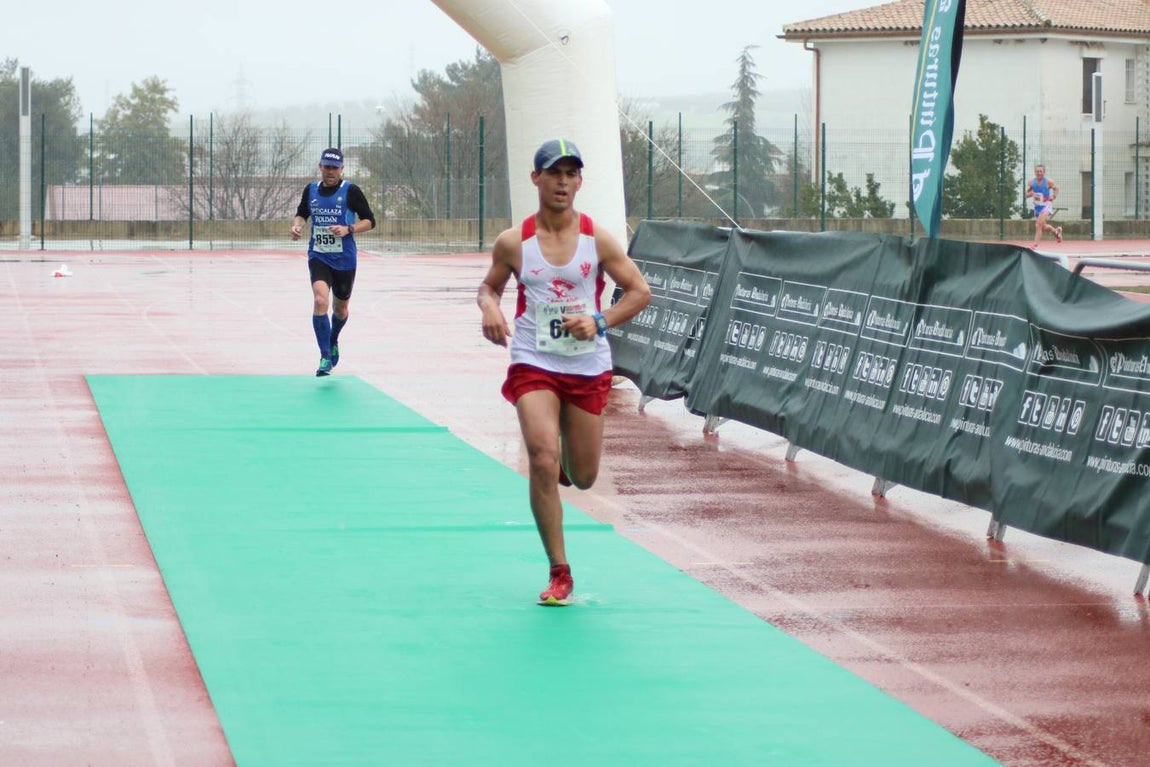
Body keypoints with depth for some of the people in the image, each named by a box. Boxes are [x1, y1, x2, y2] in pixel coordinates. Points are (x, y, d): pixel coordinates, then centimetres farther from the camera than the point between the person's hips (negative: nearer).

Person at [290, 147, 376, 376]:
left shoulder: (351, 191, -6)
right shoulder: (311, 190, 4)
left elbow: (370, 221, -4)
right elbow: (302, 213, 21)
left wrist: (348, 229, -20)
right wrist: (297, 225, -1)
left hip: (344, 260, 0)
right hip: (318, 257, 0)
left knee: (340, 309, 15)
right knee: (320, 301, -22)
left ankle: (333, 342, 48)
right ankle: (325, 357, -20)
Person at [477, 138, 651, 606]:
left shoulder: (598, 240, -3)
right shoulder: (513, 243, -3)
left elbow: (640, 291, 2)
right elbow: (489, 287, 12)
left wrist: (600, 321, -14)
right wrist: (489, 308, -12)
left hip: (588, 368, 2)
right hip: (533, 365, -2)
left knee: (583, 477, 8)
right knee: (543, 458, -21)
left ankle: (565, 465, 50)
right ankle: (559, 573, -12)